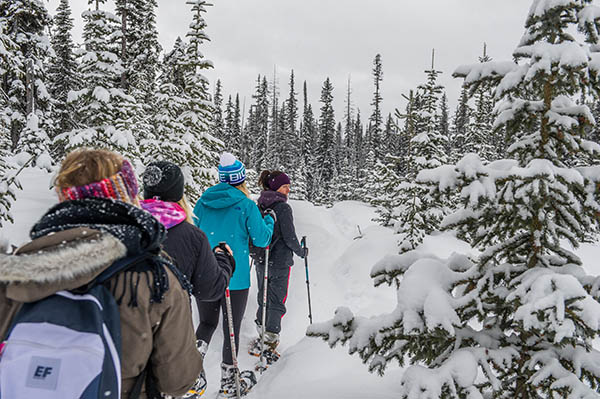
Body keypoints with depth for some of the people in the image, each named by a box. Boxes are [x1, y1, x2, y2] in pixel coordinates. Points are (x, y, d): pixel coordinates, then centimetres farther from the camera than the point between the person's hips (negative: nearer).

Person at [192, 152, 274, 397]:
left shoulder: (203, 201, 2)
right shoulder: (246, 205, -10)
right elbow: (261, 239, -5)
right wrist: (269, 221, 12)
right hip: (235, 277, -4)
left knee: (207, 323, 20)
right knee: (232, 329, 9)